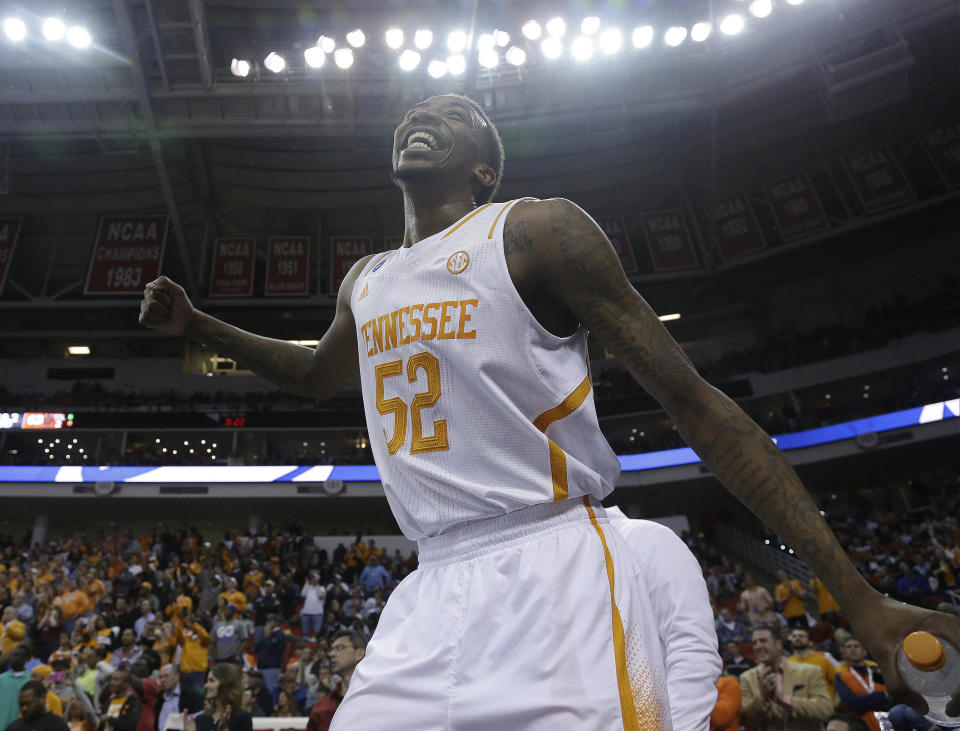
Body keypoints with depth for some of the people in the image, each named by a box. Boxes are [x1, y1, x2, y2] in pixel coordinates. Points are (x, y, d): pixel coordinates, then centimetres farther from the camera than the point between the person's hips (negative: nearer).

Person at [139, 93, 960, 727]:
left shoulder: (538, 230, -6)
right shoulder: (366, 282, 15)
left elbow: (697, 404, -8)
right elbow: (319, 373, 37)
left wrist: (860, 597, -12)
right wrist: (196, 325, 27)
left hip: (550, 574, -5)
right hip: (433, 589, 6)